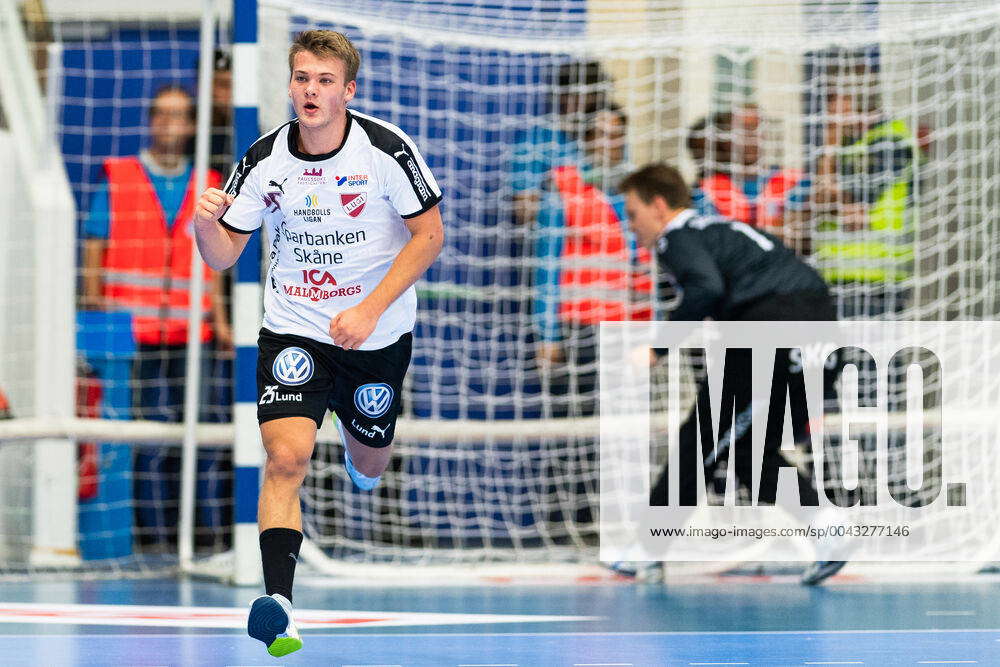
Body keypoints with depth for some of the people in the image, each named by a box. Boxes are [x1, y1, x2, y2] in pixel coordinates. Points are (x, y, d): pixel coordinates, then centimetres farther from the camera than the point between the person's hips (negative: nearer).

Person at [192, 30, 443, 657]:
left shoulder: (386, 148, -15)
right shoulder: (264, 159, -9)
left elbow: (430, 234, -11)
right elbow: (224, 255, -2)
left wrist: (369, 310, -20)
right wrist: (206, 223, -27)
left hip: (378, 334, 0)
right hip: (294, 329, 0)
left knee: (369, 462, 17)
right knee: (286, 458, -21)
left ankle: (357, 449, 57)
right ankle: (277, 603, -27)